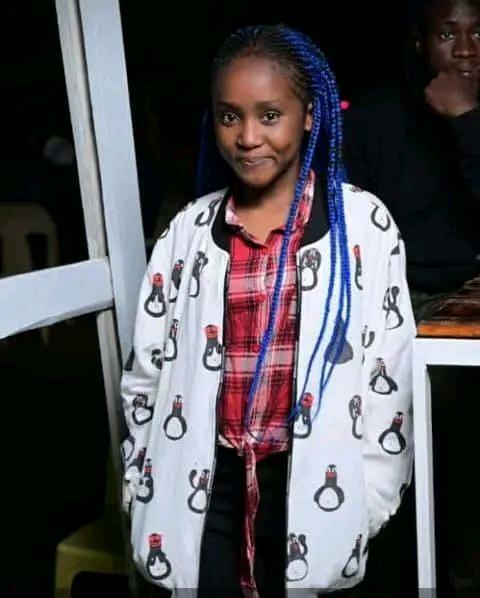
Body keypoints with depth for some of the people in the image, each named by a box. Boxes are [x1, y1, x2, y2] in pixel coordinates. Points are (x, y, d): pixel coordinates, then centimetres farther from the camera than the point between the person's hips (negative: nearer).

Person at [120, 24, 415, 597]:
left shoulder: (363, 221, -5)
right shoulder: (188, 231, 1)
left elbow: (389, 371, -3)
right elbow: (146, 372, 8)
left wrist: (373, 495, -2)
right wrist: (144, 492, 8)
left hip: (318, 486, -1)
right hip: (207, 485, 2)